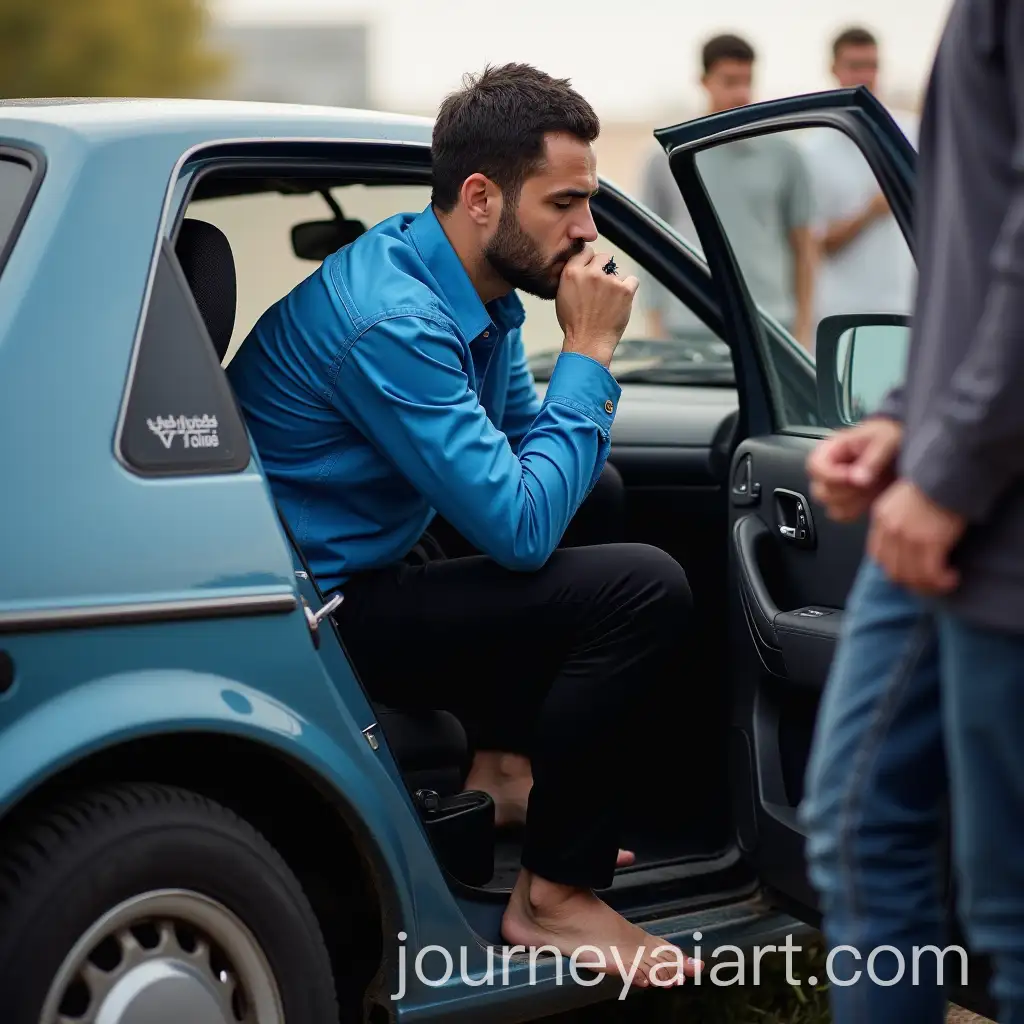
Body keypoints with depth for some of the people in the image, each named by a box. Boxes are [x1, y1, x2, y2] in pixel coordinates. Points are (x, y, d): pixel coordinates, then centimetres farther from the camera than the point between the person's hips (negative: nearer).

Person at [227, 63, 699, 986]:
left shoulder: (486, 291, 4)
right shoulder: (392, 319, -25)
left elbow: (537, 459, 14)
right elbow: (522, 528, -27)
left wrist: (589, 358, -6)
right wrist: (588, 354, -19)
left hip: (380, 571, 10)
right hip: (321, 616, -10)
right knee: (643, 589, -22)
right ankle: (554, 896, -11)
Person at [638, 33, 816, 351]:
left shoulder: (782, 155, 8)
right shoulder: (666, 159, 7)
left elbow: (803, 247, 12)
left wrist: (803, 329, 6)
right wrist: (657, 331, 3)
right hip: (692, 330, 0)